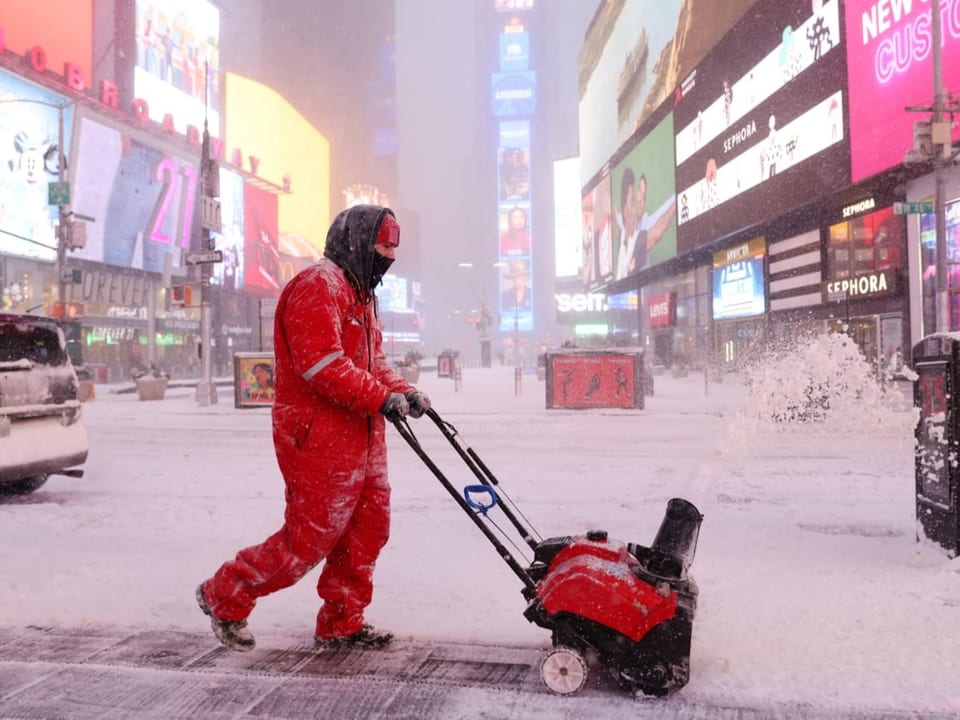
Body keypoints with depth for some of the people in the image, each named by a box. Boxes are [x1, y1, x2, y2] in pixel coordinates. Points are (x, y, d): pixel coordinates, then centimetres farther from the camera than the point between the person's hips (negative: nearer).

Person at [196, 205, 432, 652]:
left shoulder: (360, 295, 22)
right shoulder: (319, 285, -13)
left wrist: (402, 390, 3)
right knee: (309, 539, -2)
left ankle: (341, 624, 25)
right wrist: (381, 398, -24)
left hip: (361, 438, 10)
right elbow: (321, 364, -23)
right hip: (319, 436, -10)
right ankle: (224, 597, 18)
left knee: (369, 528, 11)